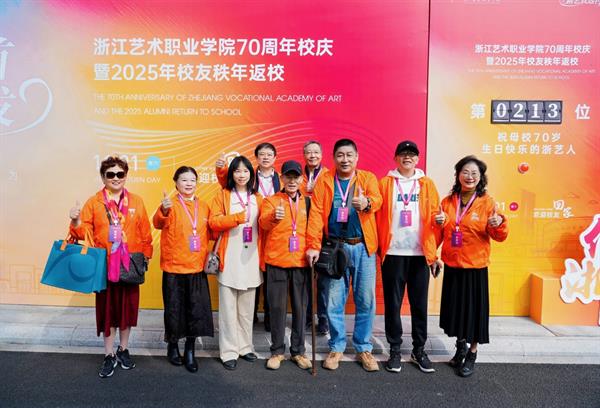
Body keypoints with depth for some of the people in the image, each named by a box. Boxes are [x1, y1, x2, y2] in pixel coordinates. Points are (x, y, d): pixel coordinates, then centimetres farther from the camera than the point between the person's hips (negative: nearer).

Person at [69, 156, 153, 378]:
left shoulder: (136, 201, 3)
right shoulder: (93, 202, 0)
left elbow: (145, 233, 5)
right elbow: (84, 233, -3)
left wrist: (146, 256, 3)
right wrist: (76, 222, -22)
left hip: (129, 265, 1)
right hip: (104, 265, -1)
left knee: (128, 306, 11)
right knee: (107, 308, 7)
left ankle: (123, 350, 30)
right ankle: (109, 355, 22)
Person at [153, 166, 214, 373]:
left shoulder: (203, 207, 7)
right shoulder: (171, 205, -8)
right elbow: (158, 224, -27)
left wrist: (209, 256, 6)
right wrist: (163, 211, -46)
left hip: (197, 267, 4)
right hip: (174, 267, -3)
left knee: (197, 309, 5)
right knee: (174, 308, 7)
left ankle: (190, 350, 21)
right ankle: (172, 346, 29)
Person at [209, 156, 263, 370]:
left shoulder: (257, 198, 11)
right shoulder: (223, 195, 2)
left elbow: (262, 227, 12)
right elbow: (213, 222, -10)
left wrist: (263, 256, 3)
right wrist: (237, 217, -20)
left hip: (251, 258, 3)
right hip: (230, 259, -3)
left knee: (247, 308, 11)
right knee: (228, 307, 0)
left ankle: (245, 346, 24)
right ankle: (229, 351, 9)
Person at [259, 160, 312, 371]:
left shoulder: (307, 202, 11)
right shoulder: (271, 200, 2)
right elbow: (263, 223, -17)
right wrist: (273, 217, -38)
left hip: (301, 262, 2)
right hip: (277, 262, -2)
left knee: (300, 308, 8)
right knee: (277, 307, 3)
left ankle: (298, 351, 21)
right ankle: (277, 351, 17)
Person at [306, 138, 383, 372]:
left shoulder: (368, 178, 3)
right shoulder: (324, 181, 3)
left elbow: (377, 199, -17)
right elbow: (316, 213, -4)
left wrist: (367, 203, -41)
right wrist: (313, 245, -12)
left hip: (363, 247, 0)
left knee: (366, 300, 6)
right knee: (334, 301, 6)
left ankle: (363, 348, 24)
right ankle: (336, 347, 25)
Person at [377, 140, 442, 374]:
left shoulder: (427, 185, 9)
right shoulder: (385, 183, 5)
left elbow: (434, 218, 7)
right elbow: (377, 217, 0)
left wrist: (434, 253, 1)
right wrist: (379, 246, -8)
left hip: (421, 254, 2)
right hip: (393, 253, -1)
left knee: (420, 304, 9)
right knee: (393, 304, 5)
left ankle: (419, 350, 22)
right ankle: (395, 350, 18)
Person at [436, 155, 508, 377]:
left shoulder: (487, 202, -6)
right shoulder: (448, 202, 4)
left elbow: (499, 236, -7)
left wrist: (499, 224, -28)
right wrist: (440, 223, -10)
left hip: (475, 266, -3)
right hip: (452, 265, 3)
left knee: (474, 309, 5)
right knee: (455, 307, 13)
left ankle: (472, 354, 24)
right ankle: (461, 346, 36)